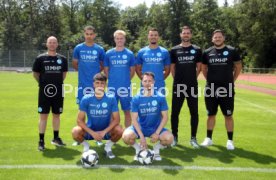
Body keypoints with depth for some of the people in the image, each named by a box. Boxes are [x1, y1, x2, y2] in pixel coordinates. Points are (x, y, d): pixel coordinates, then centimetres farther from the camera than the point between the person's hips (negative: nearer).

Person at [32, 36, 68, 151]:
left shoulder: (62, 59, 5)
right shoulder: (40, 58, -2)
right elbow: (35, 74, 7)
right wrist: (43, 83, 10)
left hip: (58, 92, 3)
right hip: (44, 91, -2)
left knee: (57, 115, 11)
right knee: (43, 116, 0)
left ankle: (56, 138, 24)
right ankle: (41, 141, 7)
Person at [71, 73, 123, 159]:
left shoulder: (111, 99, -12)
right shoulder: (86, 99, -12)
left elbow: (116, 119, -11)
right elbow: (80, 120, -12)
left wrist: (104, 132, -23)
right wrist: (92, 133, -22)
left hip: (106, 131, 0)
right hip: (90, 131, 0)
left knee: (119, 131, -29)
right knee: (75, 132, -29)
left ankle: (108, 147, 4)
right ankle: (86, 147, 6)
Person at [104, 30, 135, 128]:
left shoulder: (129, 54, 3)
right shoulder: (109, 53, 4)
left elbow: (132, 70, 10)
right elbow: (106, 70, 11)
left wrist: (126, 79, 4)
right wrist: (112, 79, 5)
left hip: (125, 87, 0)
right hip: (112, 87, 1)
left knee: (127, 111, 6)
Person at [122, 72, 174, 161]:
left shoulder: (160, 97, -8)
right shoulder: (136, 99, -9)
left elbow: (165, 117, -6)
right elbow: (134, 119, -10)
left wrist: (157, 133, -15)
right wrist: (141, 136, -19)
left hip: (156, 128, 0)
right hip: (140, 127, 0)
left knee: (169, 138, -27)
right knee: (126, 136, -28)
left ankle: (156, 149, 7)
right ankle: (138, 148, 6)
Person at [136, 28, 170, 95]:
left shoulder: (164, 52, 4)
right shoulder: (141, 52, 4)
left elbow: (167, 69, 11)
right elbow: (138, 69, 11)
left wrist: (161, 79, 3)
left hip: (160, 86, 0)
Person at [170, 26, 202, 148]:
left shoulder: (197, 50, 5)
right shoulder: (174, 50, 4)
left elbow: (199, 67, 9)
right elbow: (172, 68, 7)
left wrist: (192, 78, 6)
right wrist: (178, 79, 4)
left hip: (192, 86, 1)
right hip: (178, 86, 0)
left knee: (194, 112, 4)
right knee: (175, 112, 4)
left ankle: (193, 138, 15)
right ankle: (174, 136, 16)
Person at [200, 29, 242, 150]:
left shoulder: (231, 51, -1)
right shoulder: (207, 52, 5)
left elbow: (238, 67, 8)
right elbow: (204, 68, 18)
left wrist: (232, 80, 5)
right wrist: (210, 80, 11)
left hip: (226, 89, -2)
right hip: (211, 89, 2)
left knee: (228, 115, 4)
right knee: (211, 114, 11)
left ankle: (230, 140, 14)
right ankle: (209, 138, 22)